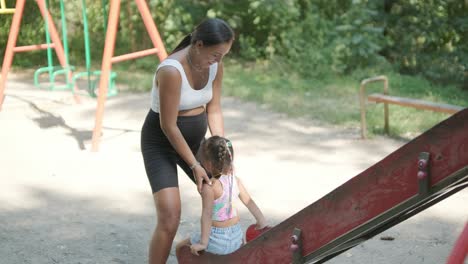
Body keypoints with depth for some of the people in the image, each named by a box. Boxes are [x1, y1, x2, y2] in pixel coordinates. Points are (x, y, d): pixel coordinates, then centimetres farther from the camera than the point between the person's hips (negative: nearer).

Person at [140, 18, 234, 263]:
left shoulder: (215, 66, -8)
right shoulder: (171, 71, -31)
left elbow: (214, 112, 0)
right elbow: (168, 126, -25)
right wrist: (194, 165, -19)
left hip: (194, 139, 7)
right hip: (160, 143, -7)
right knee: (169, 219, -18)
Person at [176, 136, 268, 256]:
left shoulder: (209, 187, -21)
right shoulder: (236, 180, -3)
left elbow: (207, 215, -23)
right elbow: (250, 202, 3)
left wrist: (203, 243, -21)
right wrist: (262, 223, 14)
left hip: (217, 241, -6)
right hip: (237, 237, 6)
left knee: (181, 247, 18)